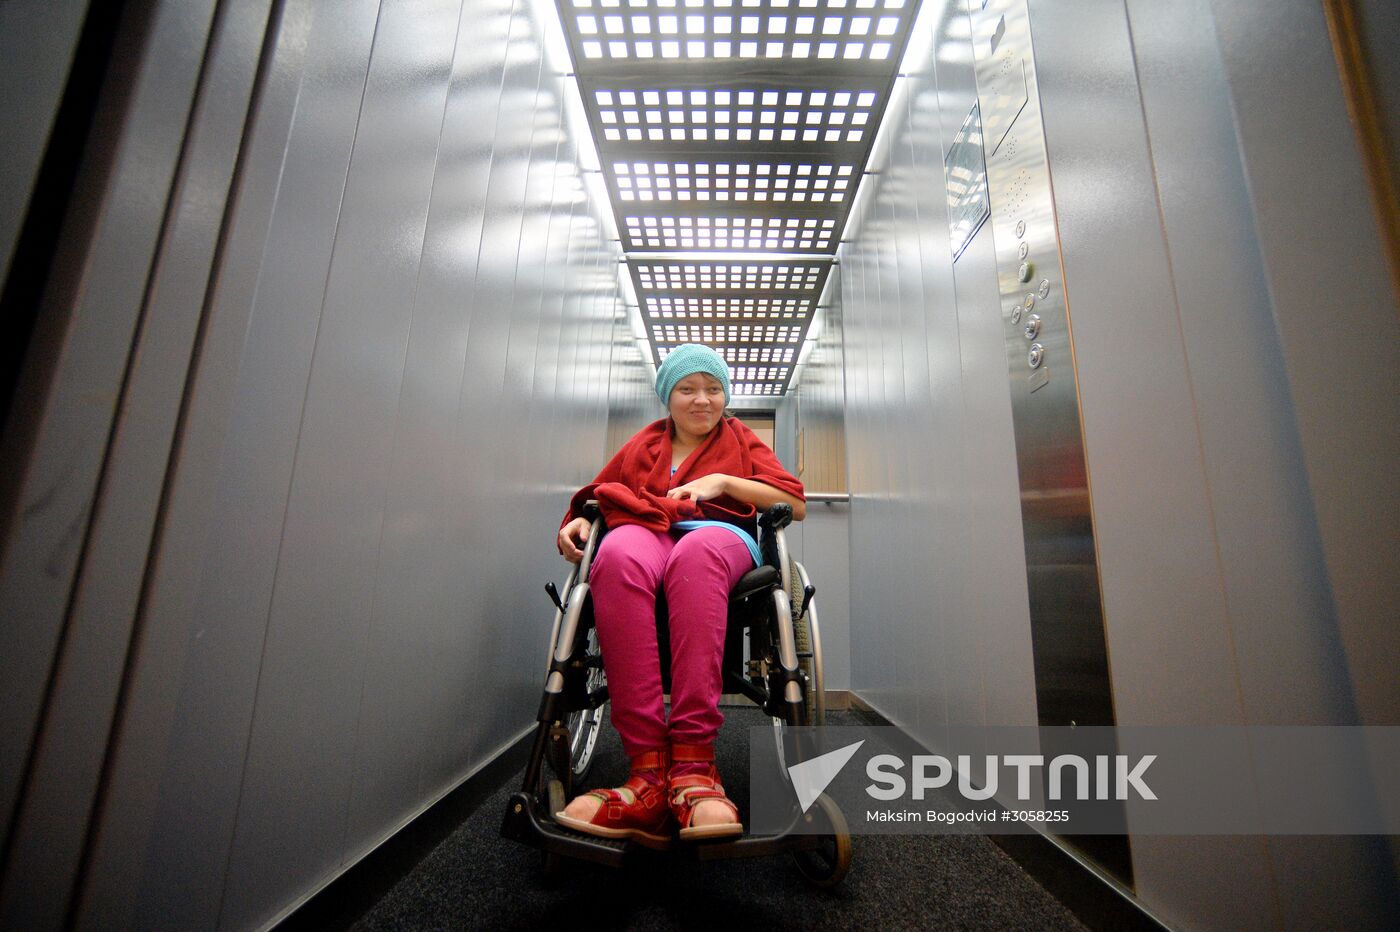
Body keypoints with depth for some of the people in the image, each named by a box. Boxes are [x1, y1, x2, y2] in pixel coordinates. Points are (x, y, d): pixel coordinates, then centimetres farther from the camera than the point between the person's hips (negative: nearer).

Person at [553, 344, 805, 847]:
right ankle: (649, 769, -42)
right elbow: (593, 498, 25)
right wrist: (576, 524, 1)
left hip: (720, 537, -1)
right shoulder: (641, 445, 29)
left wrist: (723, 481, 2)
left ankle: (693, 764, -44)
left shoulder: (740, 439, 26)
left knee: (695, 552, -40)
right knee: (618, 555, -38)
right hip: (644, 534, 1)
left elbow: (796, 505, 14)